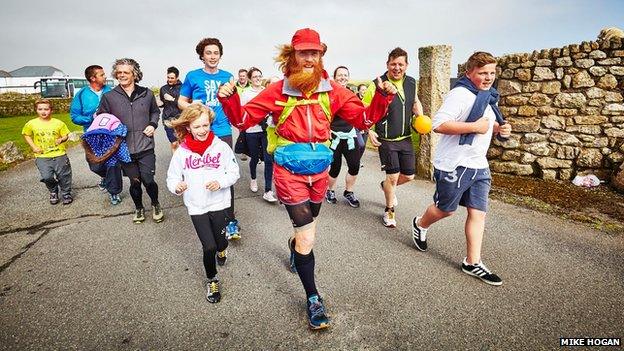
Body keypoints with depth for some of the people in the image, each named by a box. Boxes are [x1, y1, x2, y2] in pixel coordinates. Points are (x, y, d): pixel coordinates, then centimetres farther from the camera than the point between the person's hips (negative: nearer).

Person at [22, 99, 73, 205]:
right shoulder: (31, 124, 0)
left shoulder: (59, 123, -3)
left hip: (59, 155, 0)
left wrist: (61, 139, -15)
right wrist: (33, 147, 4)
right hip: (42, 157, 0)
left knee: (64, 176, 4)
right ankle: (53, 192, 19)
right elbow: (26, 135, 15)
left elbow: (66, 135, 7)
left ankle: (66, 194, 27)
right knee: (47, 177, -11)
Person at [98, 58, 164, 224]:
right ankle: (139, 208, 35)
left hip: (145, 147, 0)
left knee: (148, 180, -2)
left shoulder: (147, 94, 2)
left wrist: (153, 124, 1)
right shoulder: (109, 97, -1)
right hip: (124, 148, 1)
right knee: (135, 182, 10)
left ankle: (156, 205, 27)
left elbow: (155, 111, 19)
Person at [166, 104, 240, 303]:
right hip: (196, 206, 0)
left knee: (220, 242, 11)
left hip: (219, 203, 0)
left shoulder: (221, 147, -8)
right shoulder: (181, 152, -6)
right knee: (209, 247, -3)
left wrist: (220, 182, -20)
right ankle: (212, 280, 24)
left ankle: (221, 248, 51)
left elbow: (234, 173, -3)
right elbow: (172, 177, 1)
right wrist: (177, 187, -21)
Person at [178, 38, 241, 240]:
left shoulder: (227, 77, 9)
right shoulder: (193, 76, 3)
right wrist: (192, 107, -13)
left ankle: (230, 220, 5)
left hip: (223, 132, 1)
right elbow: (181, 102, 7)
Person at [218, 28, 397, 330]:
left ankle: (294, 246, 62)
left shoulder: (332, 90, 0)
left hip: (320, 169, 4)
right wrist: (230, 100, -19)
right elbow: (243, 119, -1)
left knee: (307, 225, 24)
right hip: (289, 171, -3)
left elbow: (364, 118, 2)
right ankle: (313, 297, 16)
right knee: (307, 237, -5)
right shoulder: (277, 91, -5)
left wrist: (382, 97, -13)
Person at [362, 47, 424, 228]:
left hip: (406, 138, 6)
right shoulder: (378, 84, -13)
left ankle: (387, 186, 43)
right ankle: (389, 210, 23)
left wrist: (420, 118, 5)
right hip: (386, 140, -5)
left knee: (408, 175, 10)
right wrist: (370, 131, -18)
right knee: (393, 175, -1)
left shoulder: (411, 82, 3)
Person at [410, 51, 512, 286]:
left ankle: (473, 263, 12)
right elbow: (438, 124, -26)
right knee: (445, 209, 8)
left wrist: (499, 128, 7)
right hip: (454, 164, -8)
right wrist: (475, 127, -26)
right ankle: (420, 225, 39)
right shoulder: (460, 94, -16)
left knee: (478, 212, 4)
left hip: (479, 165, 8)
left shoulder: (489, 96, 14)